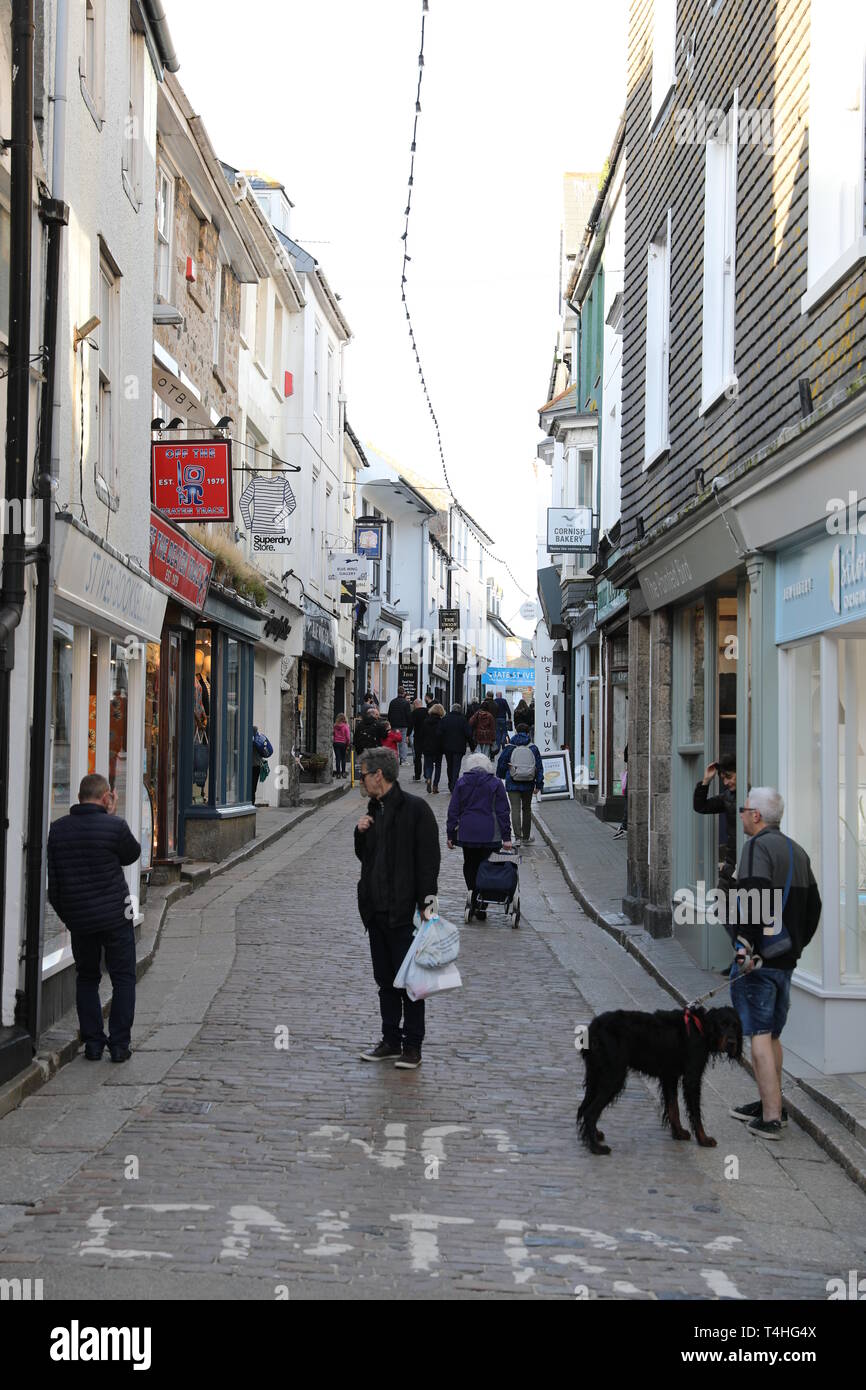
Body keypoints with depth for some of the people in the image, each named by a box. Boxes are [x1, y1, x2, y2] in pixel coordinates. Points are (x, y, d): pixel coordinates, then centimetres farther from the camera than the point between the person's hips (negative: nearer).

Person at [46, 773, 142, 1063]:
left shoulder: (57, 830, 1)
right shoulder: (114, 826, -13)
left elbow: (51, 883, 4)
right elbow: (132, 854, 7)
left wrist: (65, 915, 15)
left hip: (78, 919, 4)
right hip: (115, 916, -3)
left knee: (86, 979, 17)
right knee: (123, 979, 7)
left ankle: (92, 1042, 12)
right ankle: (119, 1044, 3)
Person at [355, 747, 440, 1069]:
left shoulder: (415, 809, -10)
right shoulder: (374, 810, 14)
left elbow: (428, 861, -13)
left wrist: (427, 905, -19)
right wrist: (361, 833, 4)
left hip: (403, 912, -8)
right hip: (376, 910, 8)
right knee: (385, 980, 13)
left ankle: (412, 1047, 6)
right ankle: (391, 1042, 21)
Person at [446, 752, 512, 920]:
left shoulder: (461, 783, 5)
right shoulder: (495, 783, 3)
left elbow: (453, 810, 5)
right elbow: (503, 812, 1)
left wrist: (450, 835, 10)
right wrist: (506, 837, 2)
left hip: (467, 833, 1)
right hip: (489, 834, -1)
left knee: (469, 866, 15)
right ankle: (482, 905, -4)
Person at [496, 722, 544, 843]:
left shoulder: (509, 748, -4)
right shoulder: (533, 749, 1)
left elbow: (501, 765, 2)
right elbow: (539, 767, 1)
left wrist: (500, 776, 23)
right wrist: (538, 785, 5)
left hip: (513, 784, -2)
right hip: (528, 785, 2)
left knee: (515, 809, -3)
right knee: (526, 809, 15)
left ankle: (518, 836, -17)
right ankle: (526, 837, 23)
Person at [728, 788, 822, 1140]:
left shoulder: (758, 846, -12)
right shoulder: (798, 851, 16)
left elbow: (755, 895, -26)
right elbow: (813, 905, 21)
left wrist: (746, 945, -24)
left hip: (757, 957, -9)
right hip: (786, 959, 9)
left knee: (760, 1035, -6)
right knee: (772, 1034, 18)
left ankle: (771, 1118, -7)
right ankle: (770, 1104, 27)